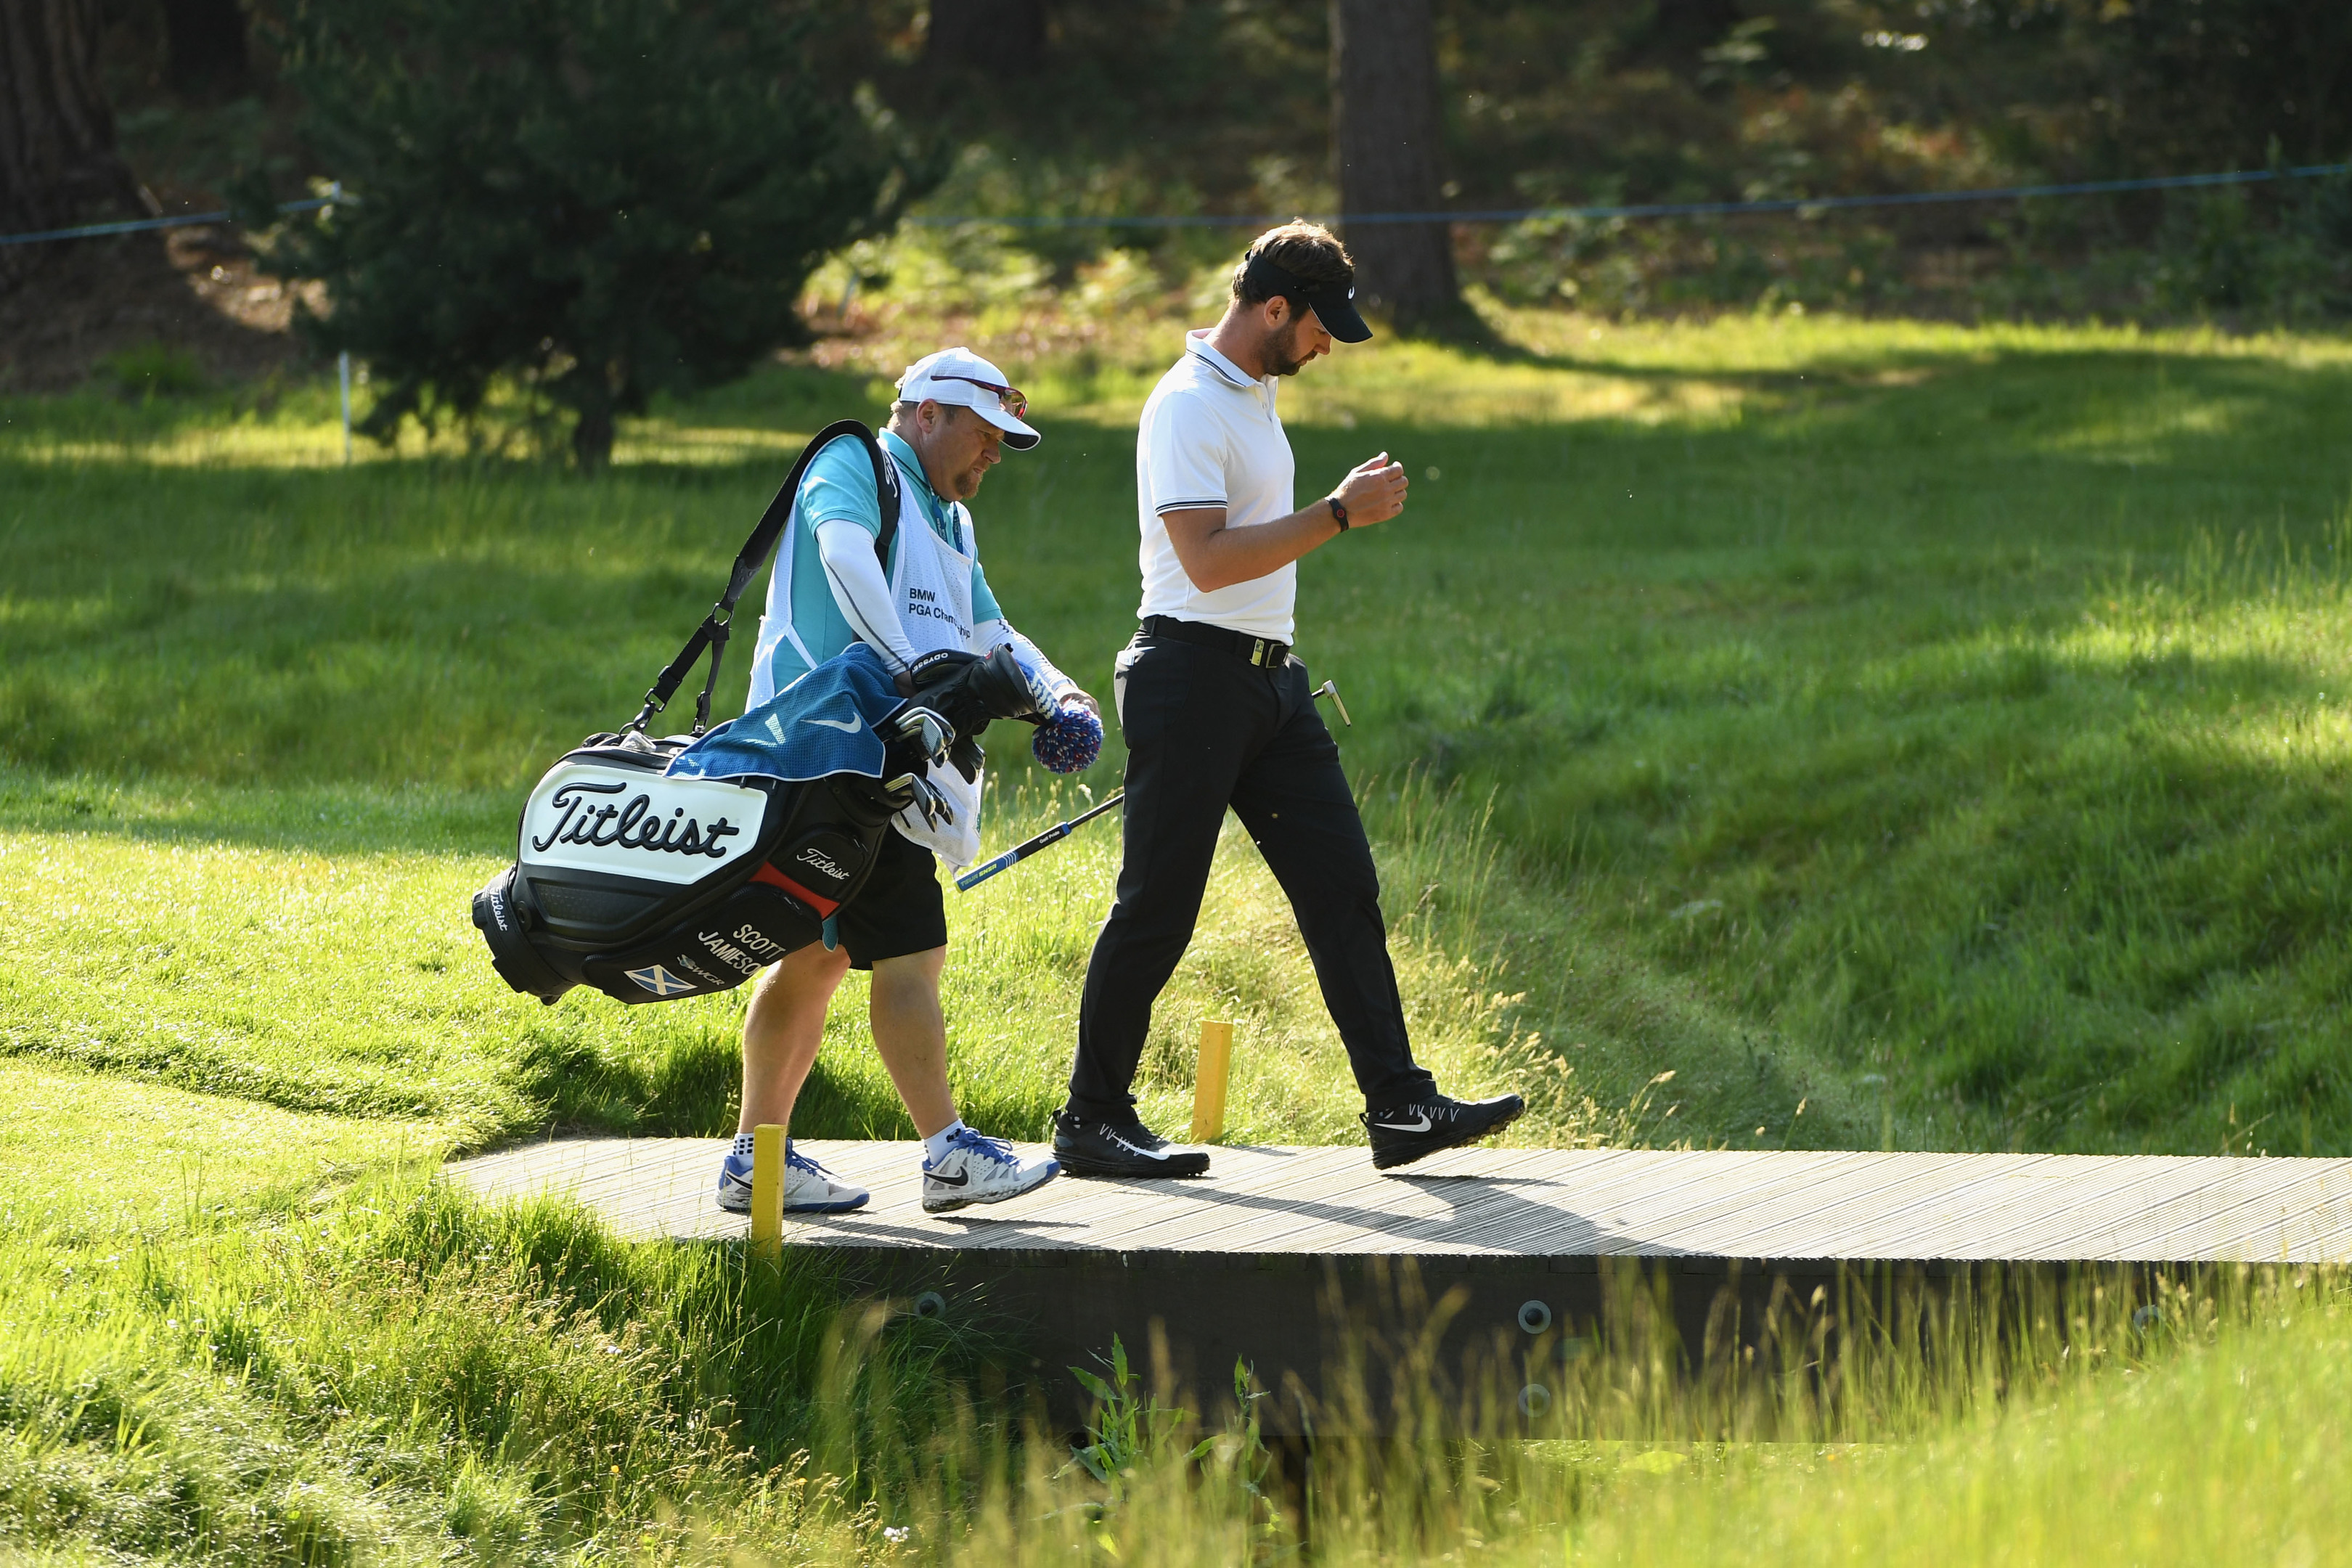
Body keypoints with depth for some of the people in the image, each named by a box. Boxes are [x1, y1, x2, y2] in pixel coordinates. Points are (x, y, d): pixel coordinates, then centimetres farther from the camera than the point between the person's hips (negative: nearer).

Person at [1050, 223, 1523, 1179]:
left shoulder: (1255, 392, 16)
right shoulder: (1188, 407, -14)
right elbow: (1209, 559, -23)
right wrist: (1340, 514, -21)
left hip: (1270, 681, 9)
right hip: (1193, 674, -9)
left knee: (1342, 885, 2)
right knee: (1158, 908, -5)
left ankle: (1399, 1106, -1)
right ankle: (1092, 1121, 4)